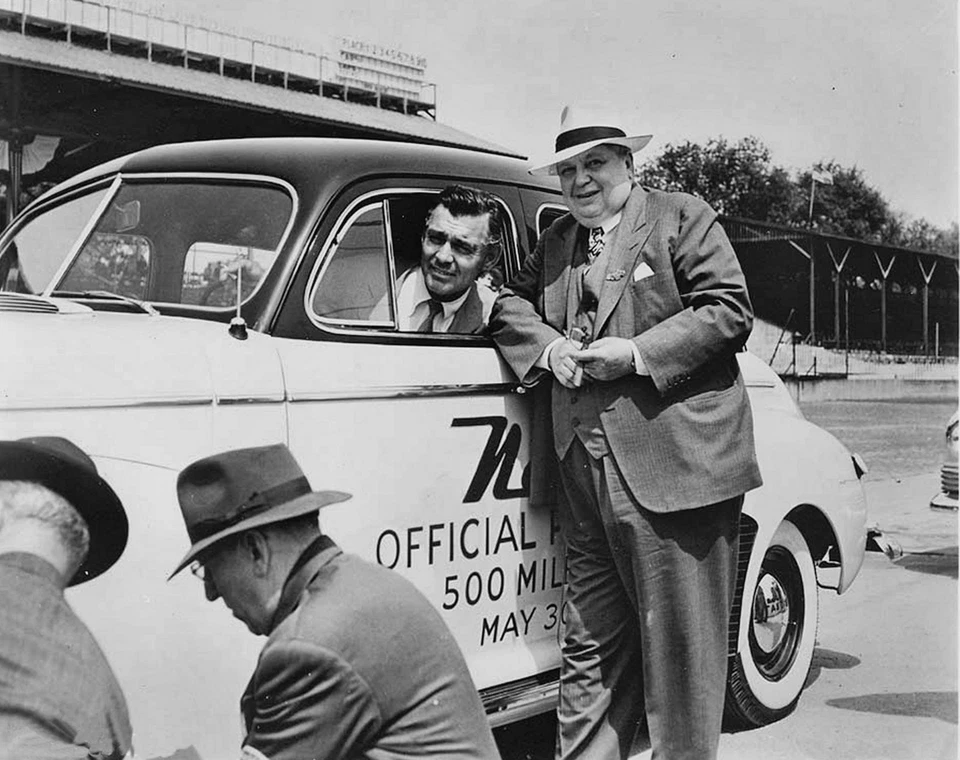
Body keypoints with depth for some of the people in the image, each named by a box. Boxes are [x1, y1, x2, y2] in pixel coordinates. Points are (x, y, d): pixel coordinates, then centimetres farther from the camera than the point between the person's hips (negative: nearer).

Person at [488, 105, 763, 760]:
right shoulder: (555, 242, 20)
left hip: (674, 461, -5)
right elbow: (510, 302, 21)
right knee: (590, 643, 11)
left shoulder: (682, 219, 2)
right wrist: (549, 345, 0)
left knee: (677, 641, 1)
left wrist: (637, 352, -14)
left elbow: (730, 312, -6)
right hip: (585, 471, 6)